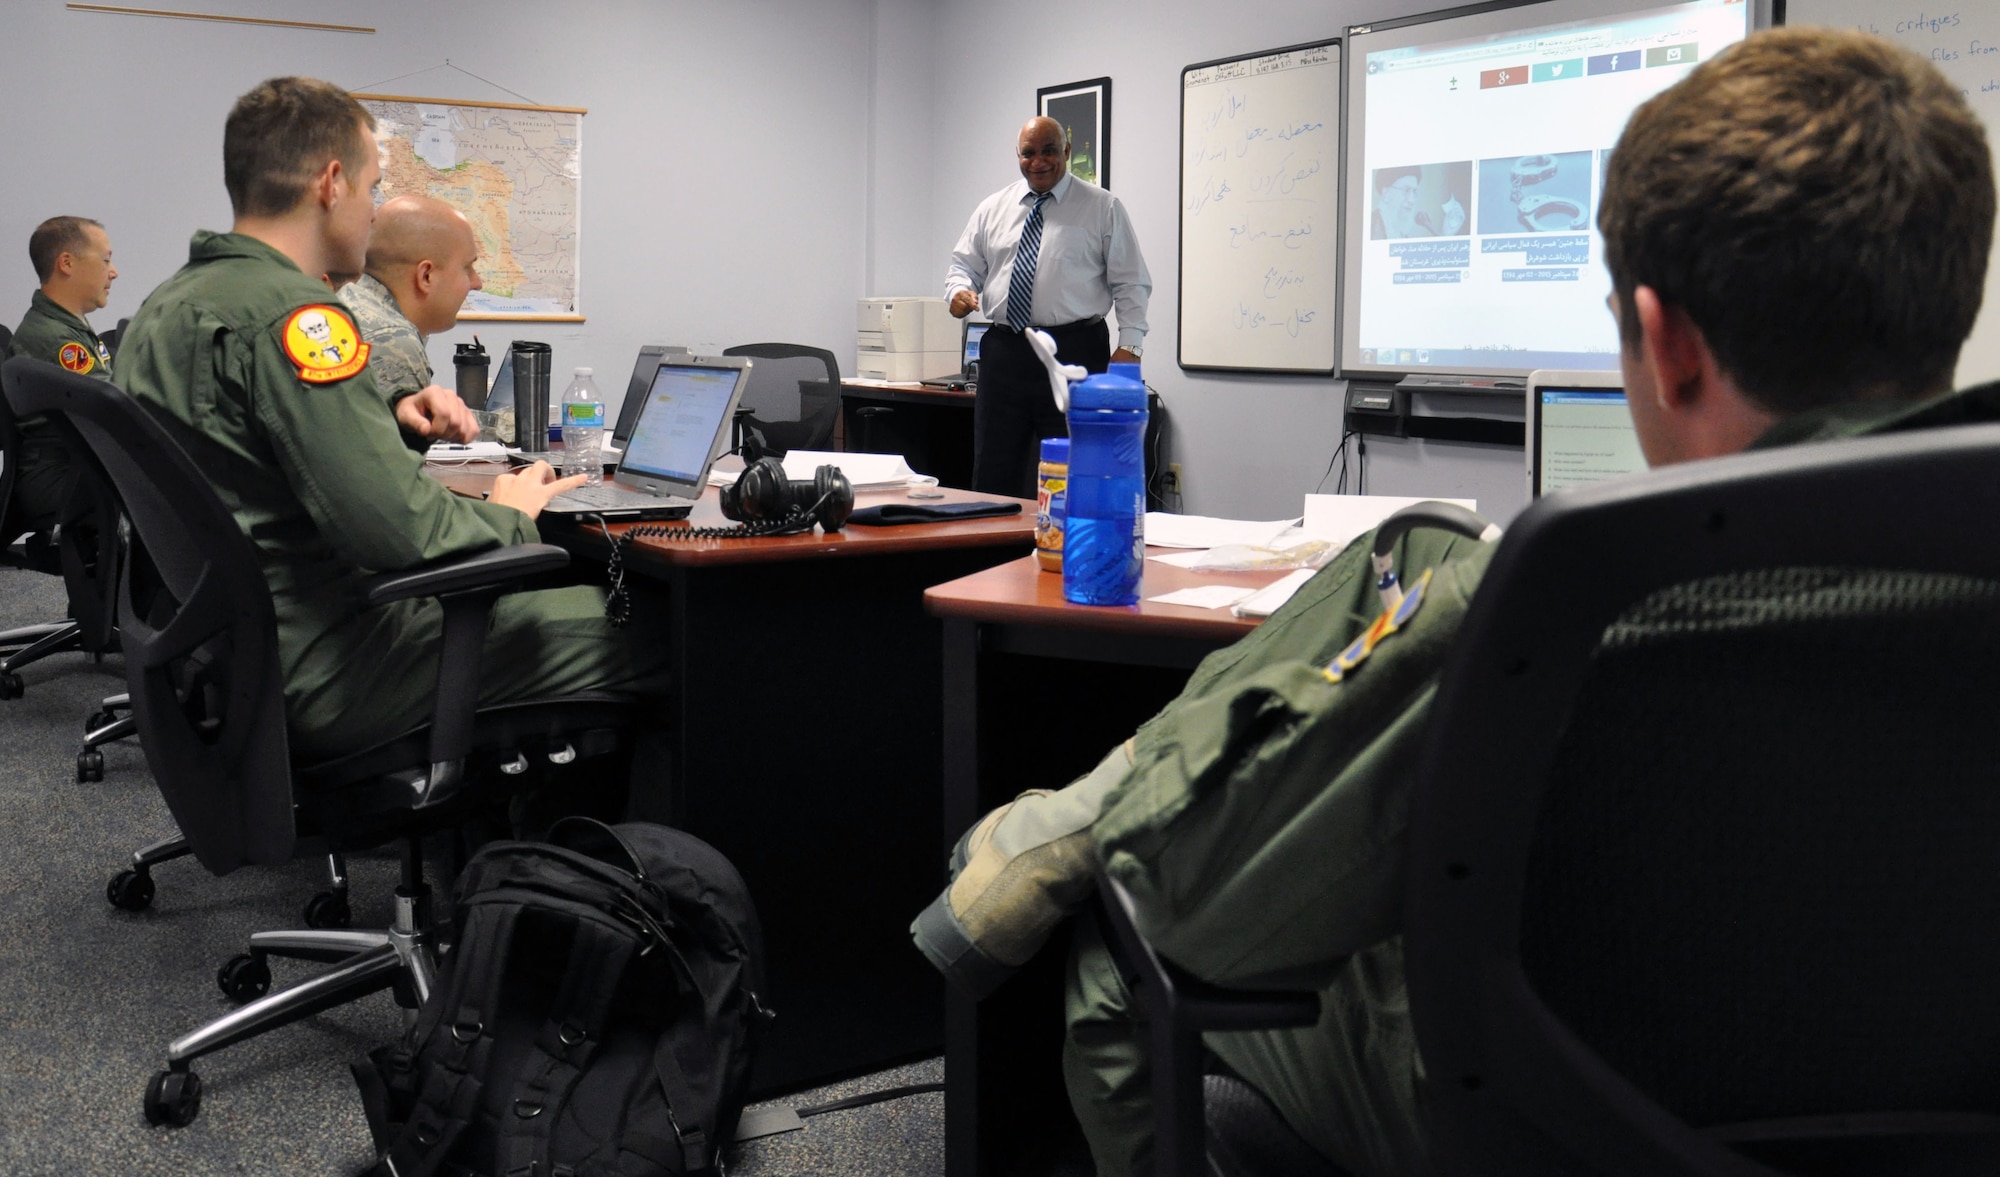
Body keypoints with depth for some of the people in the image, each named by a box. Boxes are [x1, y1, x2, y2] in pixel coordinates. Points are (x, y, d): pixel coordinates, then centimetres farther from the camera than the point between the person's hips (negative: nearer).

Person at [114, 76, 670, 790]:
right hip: (319, 671, -11)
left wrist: (389, 417, 17)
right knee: (642, 634, -9)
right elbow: (396, 528, -27)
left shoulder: (167, 304, 13)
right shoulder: (290, 310, -20)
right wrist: (508, 515, -8)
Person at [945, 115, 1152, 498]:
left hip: (1074, 352, -3)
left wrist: (1129, 346, -11)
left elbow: (1131, 283, 1)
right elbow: (964, 263, 17)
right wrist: (959, 289, -7)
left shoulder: (1102, 208, 3)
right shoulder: (992, 209, 13)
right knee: (994, 474, 6)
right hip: (1003, 352, 4)